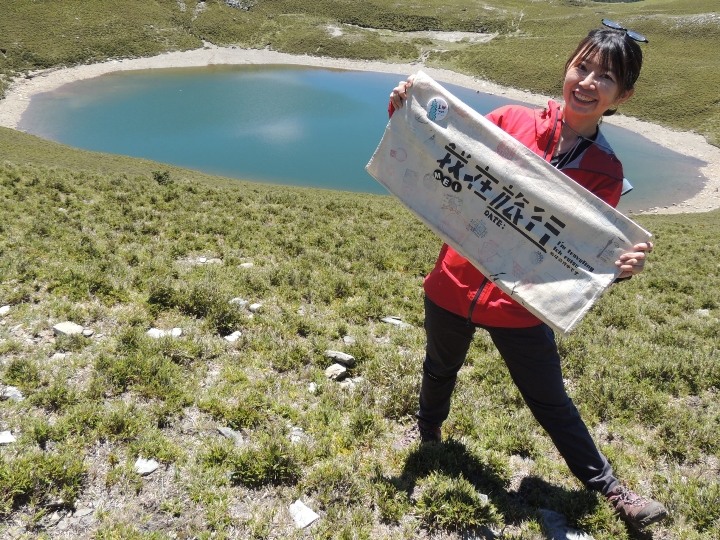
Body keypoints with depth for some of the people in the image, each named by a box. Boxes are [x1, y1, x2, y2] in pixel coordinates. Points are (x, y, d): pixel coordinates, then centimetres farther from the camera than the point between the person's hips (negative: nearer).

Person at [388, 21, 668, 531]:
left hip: (520, 308, -1)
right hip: (453, 286, 1)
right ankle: (428, 436, 58)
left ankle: (609, 488, 40)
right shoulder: (511, 120, -10)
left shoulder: (606, 173, -9)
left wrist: (621, 267, -31)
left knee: (551, 401, 15)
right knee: (440, 369, 26)